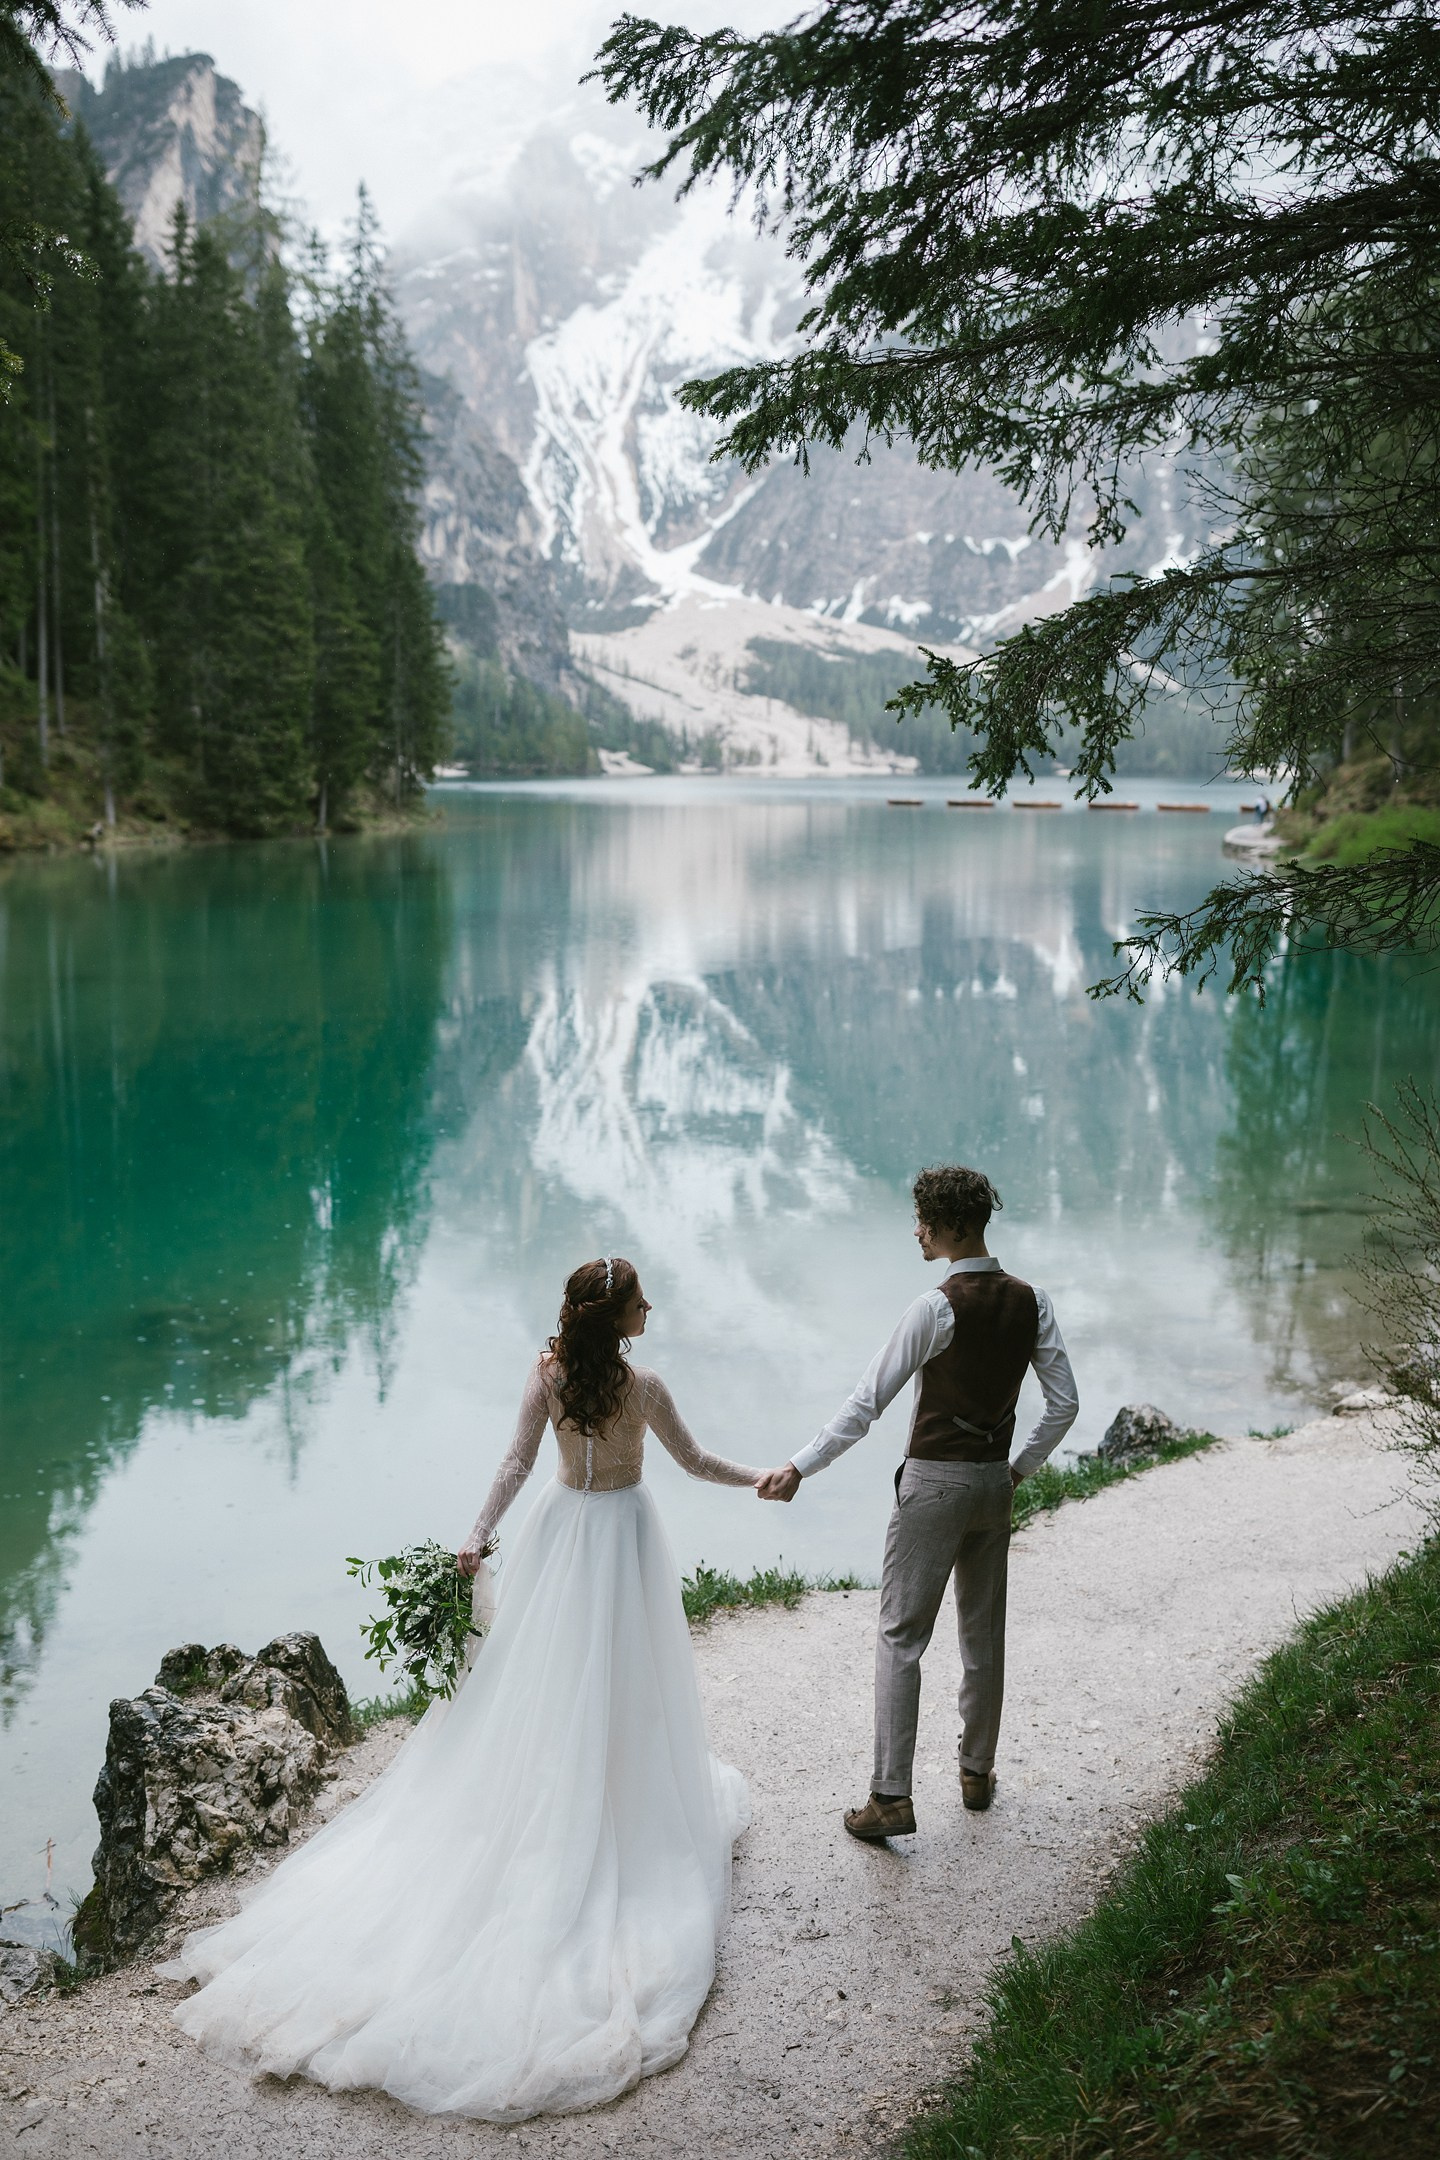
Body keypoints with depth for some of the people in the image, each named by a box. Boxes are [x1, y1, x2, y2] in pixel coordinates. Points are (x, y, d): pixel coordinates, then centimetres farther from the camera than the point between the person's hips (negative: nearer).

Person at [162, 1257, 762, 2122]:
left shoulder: (548, 1372, -7)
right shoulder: (643, 1385, -18)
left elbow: (518, 1461, -6)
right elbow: (695, 1461, -6)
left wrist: (480, 1534, 1)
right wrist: (762, 1478, 9)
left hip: (560, 1531, 4)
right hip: (623, 1538, -4)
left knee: (541, 1674, 17)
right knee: (622, 1686, 8)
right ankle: (631, 1813, 19)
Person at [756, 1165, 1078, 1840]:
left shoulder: (938, 1307, -17)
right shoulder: (1031, 1302, 1)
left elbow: (867, 1402, -17)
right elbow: (1064, 1402, 3)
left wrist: (799, 1468, -13)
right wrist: (1021, 1466, 14)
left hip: (934, 1482, -6)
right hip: (994, 1480, 7)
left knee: (901, 1635, -1)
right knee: (983, 1632, 18)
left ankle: (891, 1797, -2)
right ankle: (977, 1771, 31)